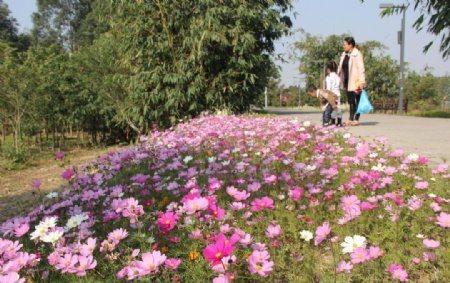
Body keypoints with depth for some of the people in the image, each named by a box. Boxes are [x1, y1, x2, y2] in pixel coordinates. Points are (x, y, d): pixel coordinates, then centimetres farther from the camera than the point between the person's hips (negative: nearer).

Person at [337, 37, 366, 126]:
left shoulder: (357, 54, -9)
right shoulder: (344, 54, 13)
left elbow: (361, 68, -15)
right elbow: (341, 68, 18)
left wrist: (362, 81, -21)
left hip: (355, 81, -7)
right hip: (347, 81, 7)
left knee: (357, 100, -1)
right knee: (350, 100, 10)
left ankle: (356, 119, 3)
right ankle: (351, 119, 14)